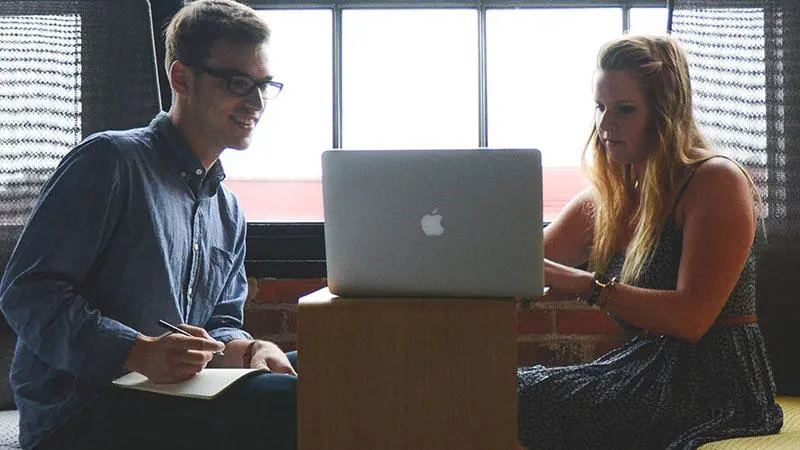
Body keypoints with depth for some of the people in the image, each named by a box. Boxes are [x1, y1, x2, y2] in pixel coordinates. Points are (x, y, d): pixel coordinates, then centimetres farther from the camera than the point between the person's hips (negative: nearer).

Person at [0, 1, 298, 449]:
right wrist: (140, 352, -27)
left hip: (171, 403, 8)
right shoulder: (111, 161, -6)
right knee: (295, 405, -27)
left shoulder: (228, 212, 19)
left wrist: (247, 349, -6)